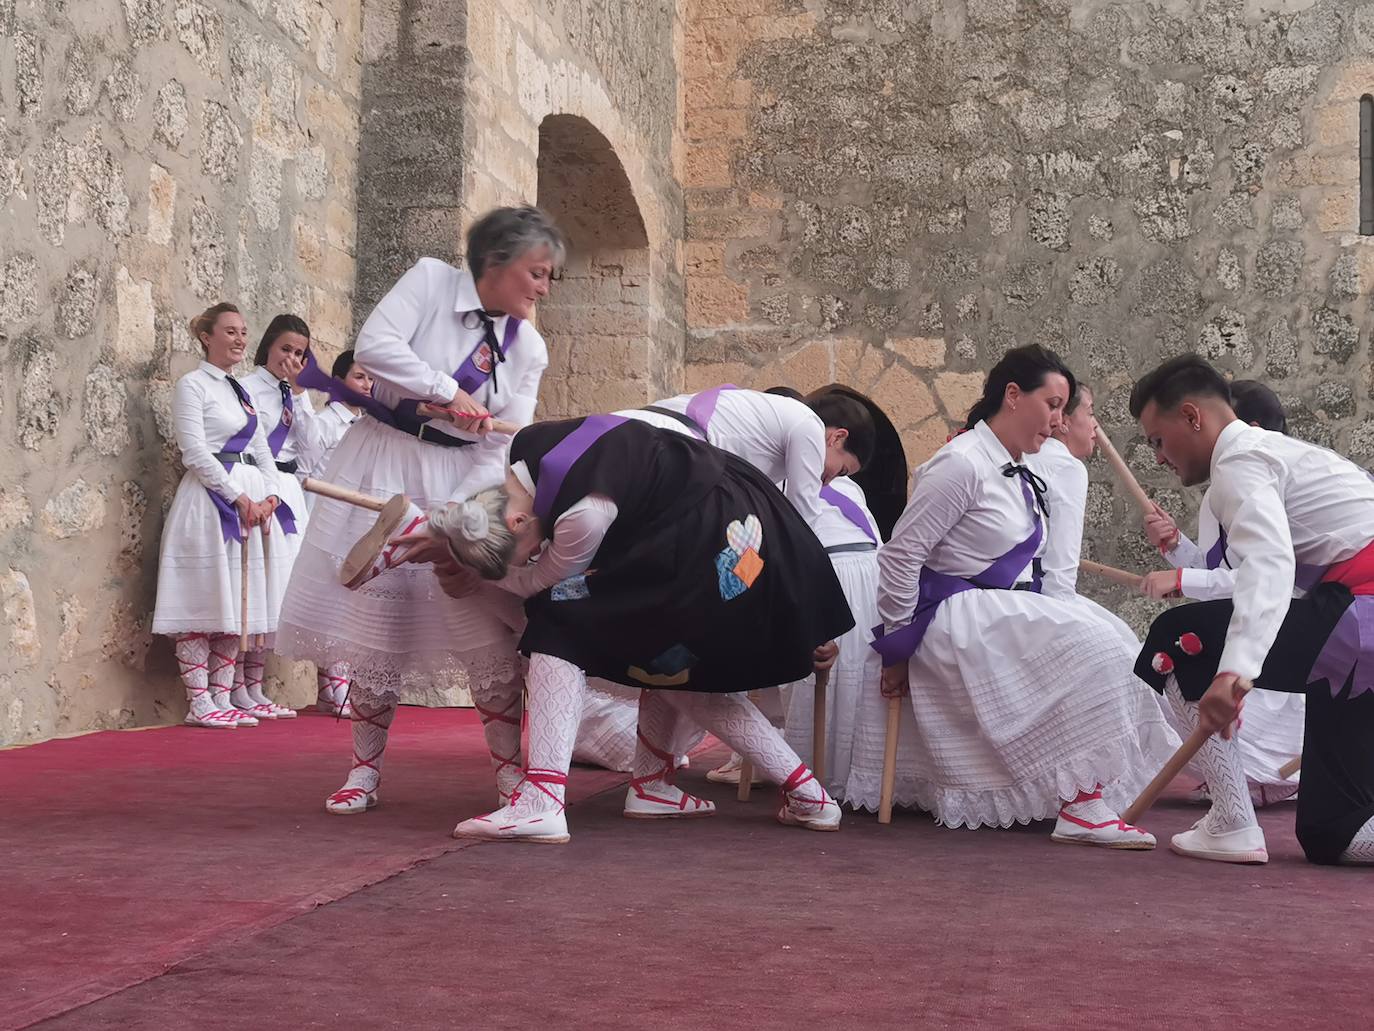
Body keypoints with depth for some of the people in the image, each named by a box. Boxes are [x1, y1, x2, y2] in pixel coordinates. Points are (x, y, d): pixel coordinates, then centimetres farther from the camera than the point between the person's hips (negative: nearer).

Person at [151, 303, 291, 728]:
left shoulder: (240, 390, 20)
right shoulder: (192, 385, -2)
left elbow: (261, 450, 18)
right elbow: (194, 452, -10)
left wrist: (270, 496, 1)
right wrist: (239, 497, -15)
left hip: (251, 499, 8)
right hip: (210, 498, -8)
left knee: (234, 606, 6)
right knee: (204, 603, -8)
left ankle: (222, 699, 10)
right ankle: (200, 703, -6)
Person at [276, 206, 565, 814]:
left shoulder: (529, 348, 4)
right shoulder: (430, 280, -5)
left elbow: (508, 440, -3)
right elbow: (374, 345, -19)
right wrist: (448, 392, -19)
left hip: (464, 479, 2)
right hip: (383, 466, -2)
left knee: (487, 626, -8)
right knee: (376, 618, -1)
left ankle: (508, 768, 4)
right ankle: (365, 770, 13)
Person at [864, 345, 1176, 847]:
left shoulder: (1019, 475, 16)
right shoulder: (962, 464, -13)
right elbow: (900, 555, -14)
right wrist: (897, 649, -10)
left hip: (1003, 613, 10)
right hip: (955, 616, -10)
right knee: (1087, 644, -23)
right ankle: (1080, 805, -23)